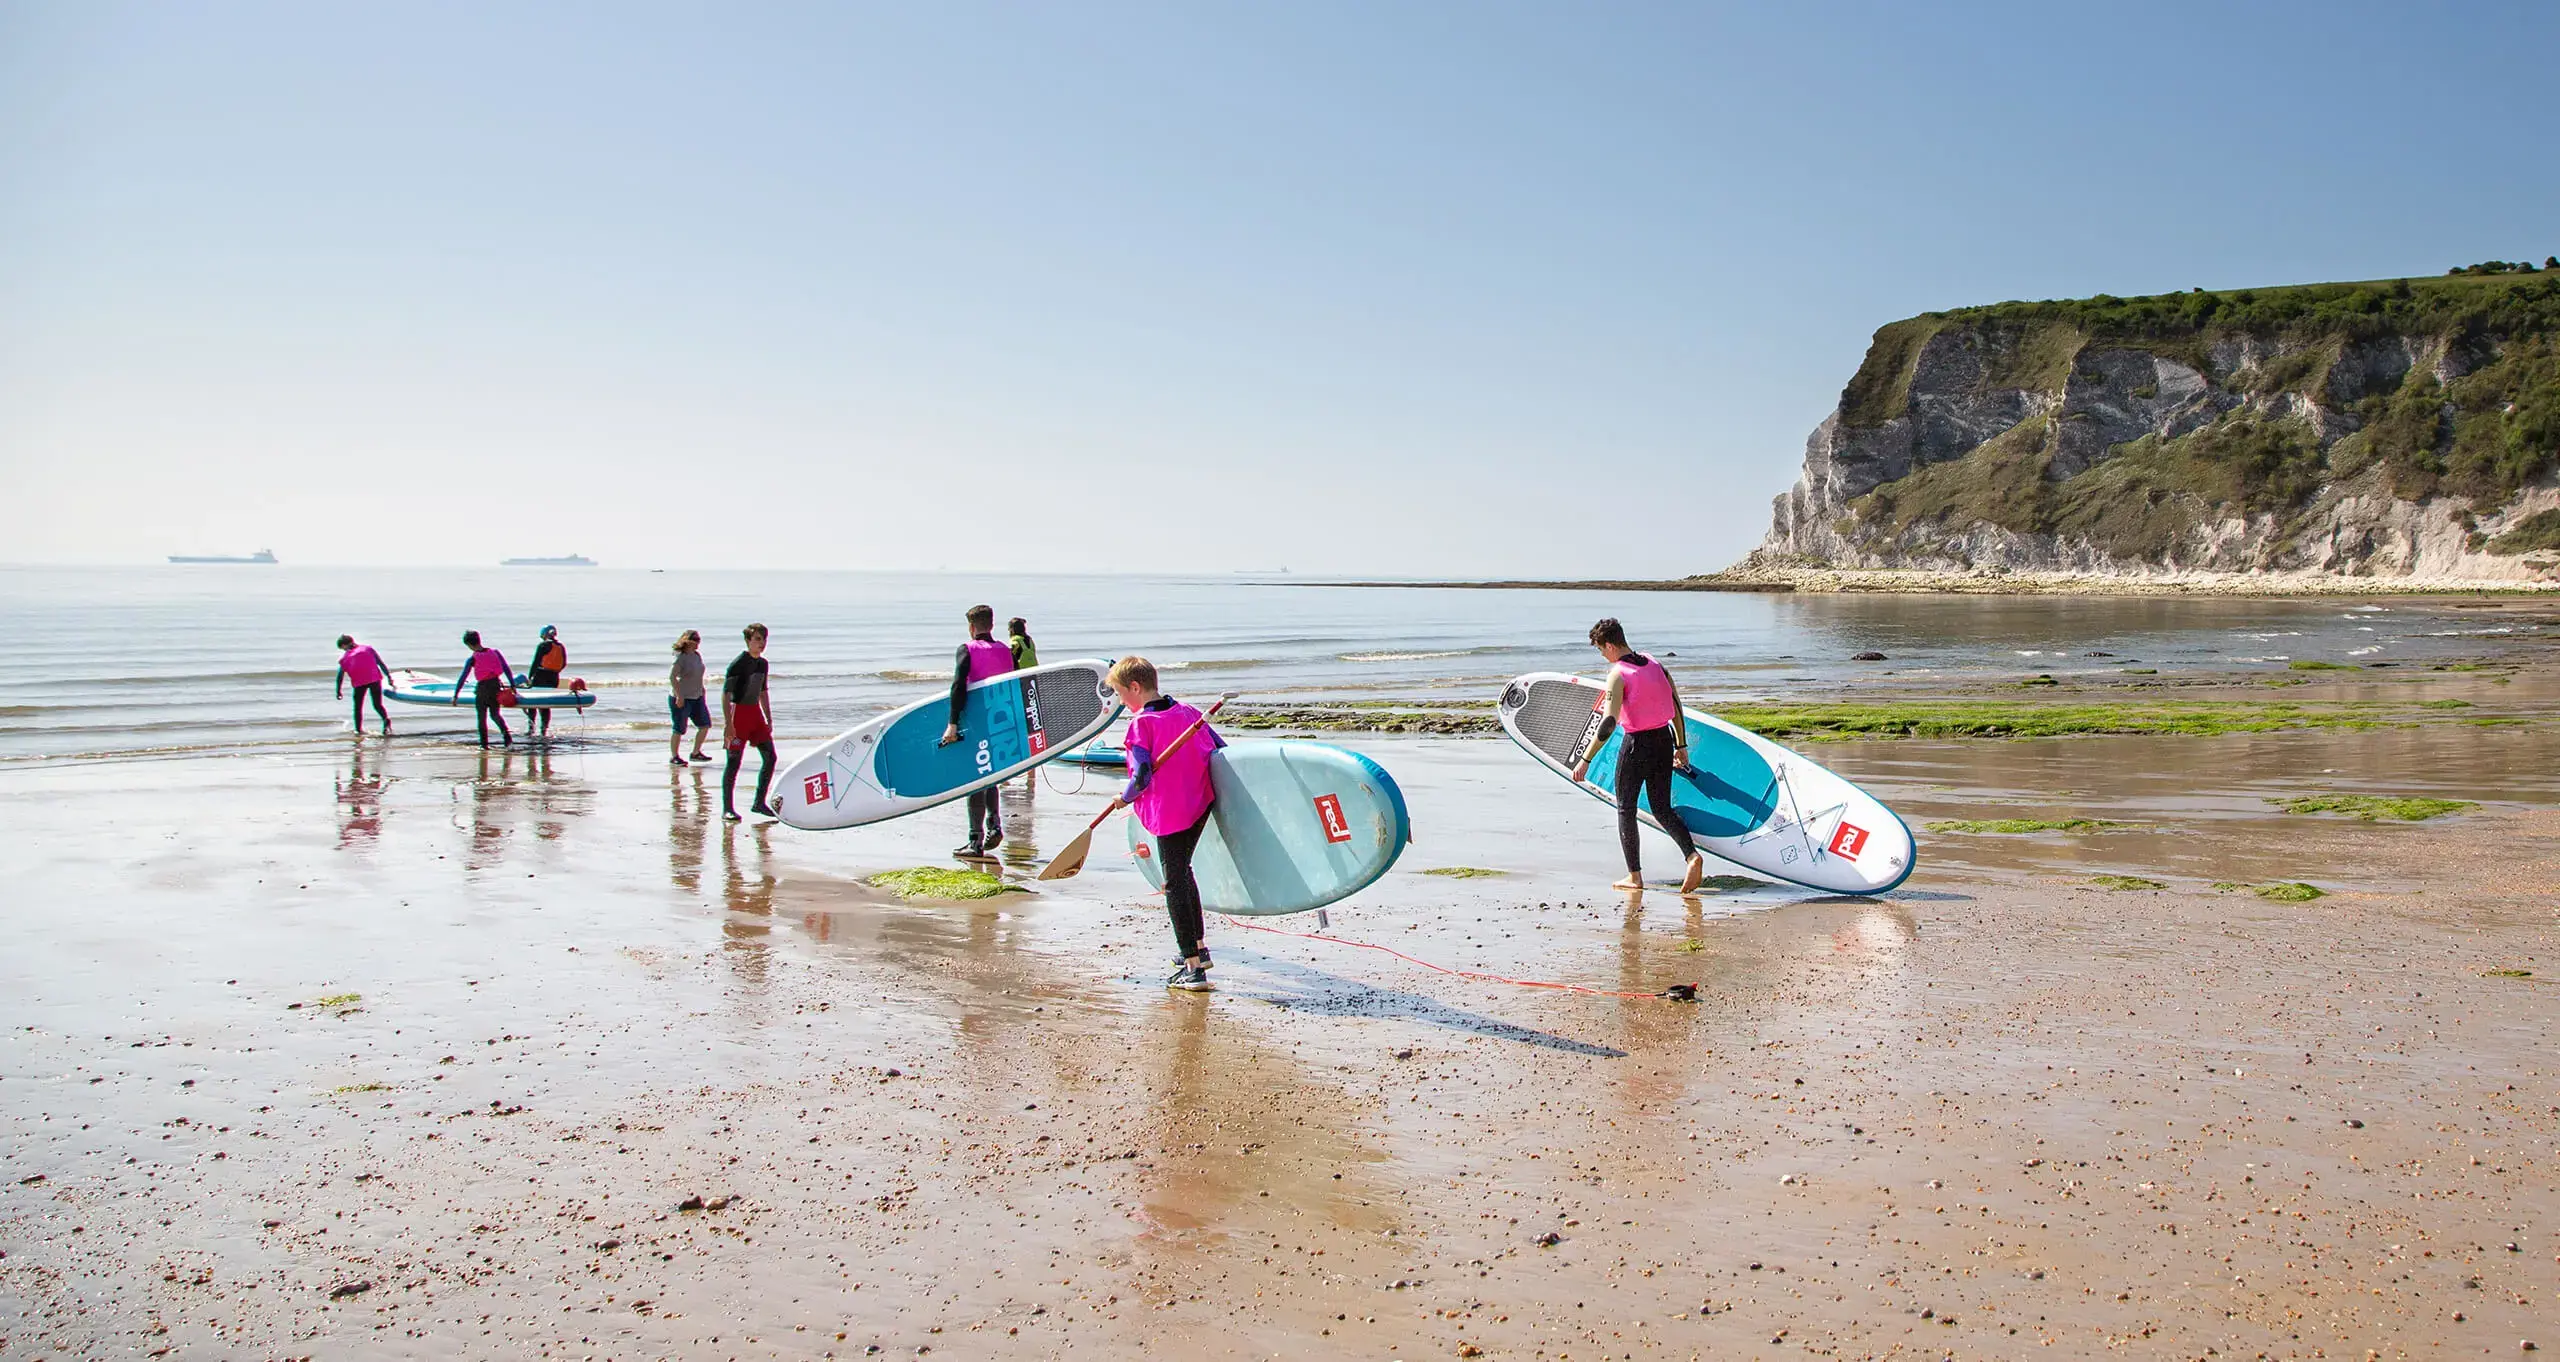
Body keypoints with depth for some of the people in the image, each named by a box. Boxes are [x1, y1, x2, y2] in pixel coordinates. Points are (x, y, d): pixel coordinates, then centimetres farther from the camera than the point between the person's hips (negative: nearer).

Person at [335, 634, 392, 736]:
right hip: (374, 679, 1)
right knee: (378, 705, 9)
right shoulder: (367, 648, 16)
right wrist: (389, 676, 8)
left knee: (358, 707, 17)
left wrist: (339, 691, 22)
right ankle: (386, 719, -20)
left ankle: (358, 730, 19)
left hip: (359, 683, -1)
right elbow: (380, 662, 9)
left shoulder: (343, 658, 15)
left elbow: (340, 676, 13)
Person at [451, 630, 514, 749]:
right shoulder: (495, 652, 1)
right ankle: (507, 735, -4)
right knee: (496, 714, 17)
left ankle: (484, 744, 12)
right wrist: (513, 686, 5)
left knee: (482, 717, 12)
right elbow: (506, 669, 0)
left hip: (482, 688, -3)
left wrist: (455, 696, 2)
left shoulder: (472, 660, -6)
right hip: (496, 686, 3)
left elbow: (462, 678, -4)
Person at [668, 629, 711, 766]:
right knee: (679, 729, -2)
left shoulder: (697, 655, 9)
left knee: (705, 725, 5)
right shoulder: (680, 658, -15)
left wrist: (701, 689, 21)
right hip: (681, 699, -8)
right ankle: (674, 756, 12)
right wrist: (679, 696, -24)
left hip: (696, 697, 8)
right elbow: (672, 677, -20)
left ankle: (696, 753, 19)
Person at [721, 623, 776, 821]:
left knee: (770, 756, 4)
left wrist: (769, 720, 20)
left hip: (755, 712, 8)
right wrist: (728, 723, -22)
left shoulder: (763, 664, 11)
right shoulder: (738, 664, -13)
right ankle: (727, 808, 2)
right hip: (738, 714, -8)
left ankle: (759, 803, 13)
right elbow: (726, 694, -16)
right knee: (734, 761, -5)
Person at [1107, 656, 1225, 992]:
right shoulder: (1187, 712, 7)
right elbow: (1223, 751, 9)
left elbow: (1142, 777, -20)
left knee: (1175, 884, -1)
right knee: (1182, 872, 25)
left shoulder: (1140, 724, -13)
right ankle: (1198, 947, 34)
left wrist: (1124, 798, -1)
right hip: (1200, 804, 7)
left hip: (1168, 813, -7)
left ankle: (1193, 967, -3)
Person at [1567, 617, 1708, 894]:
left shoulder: (1618, 674, -14)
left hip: (1638, 744, -6)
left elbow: (1609, 722, -23)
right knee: (1662, 808, 14)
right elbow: (1676, 705, 10)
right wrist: (1681, 746, 18)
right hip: (1664, 740, 6)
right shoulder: (1654, 664, 6)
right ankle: (1693, 854, -8)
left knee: (1626, 809, 9)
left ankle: (1634, 876, 10)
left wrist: (1585, 759, -20)